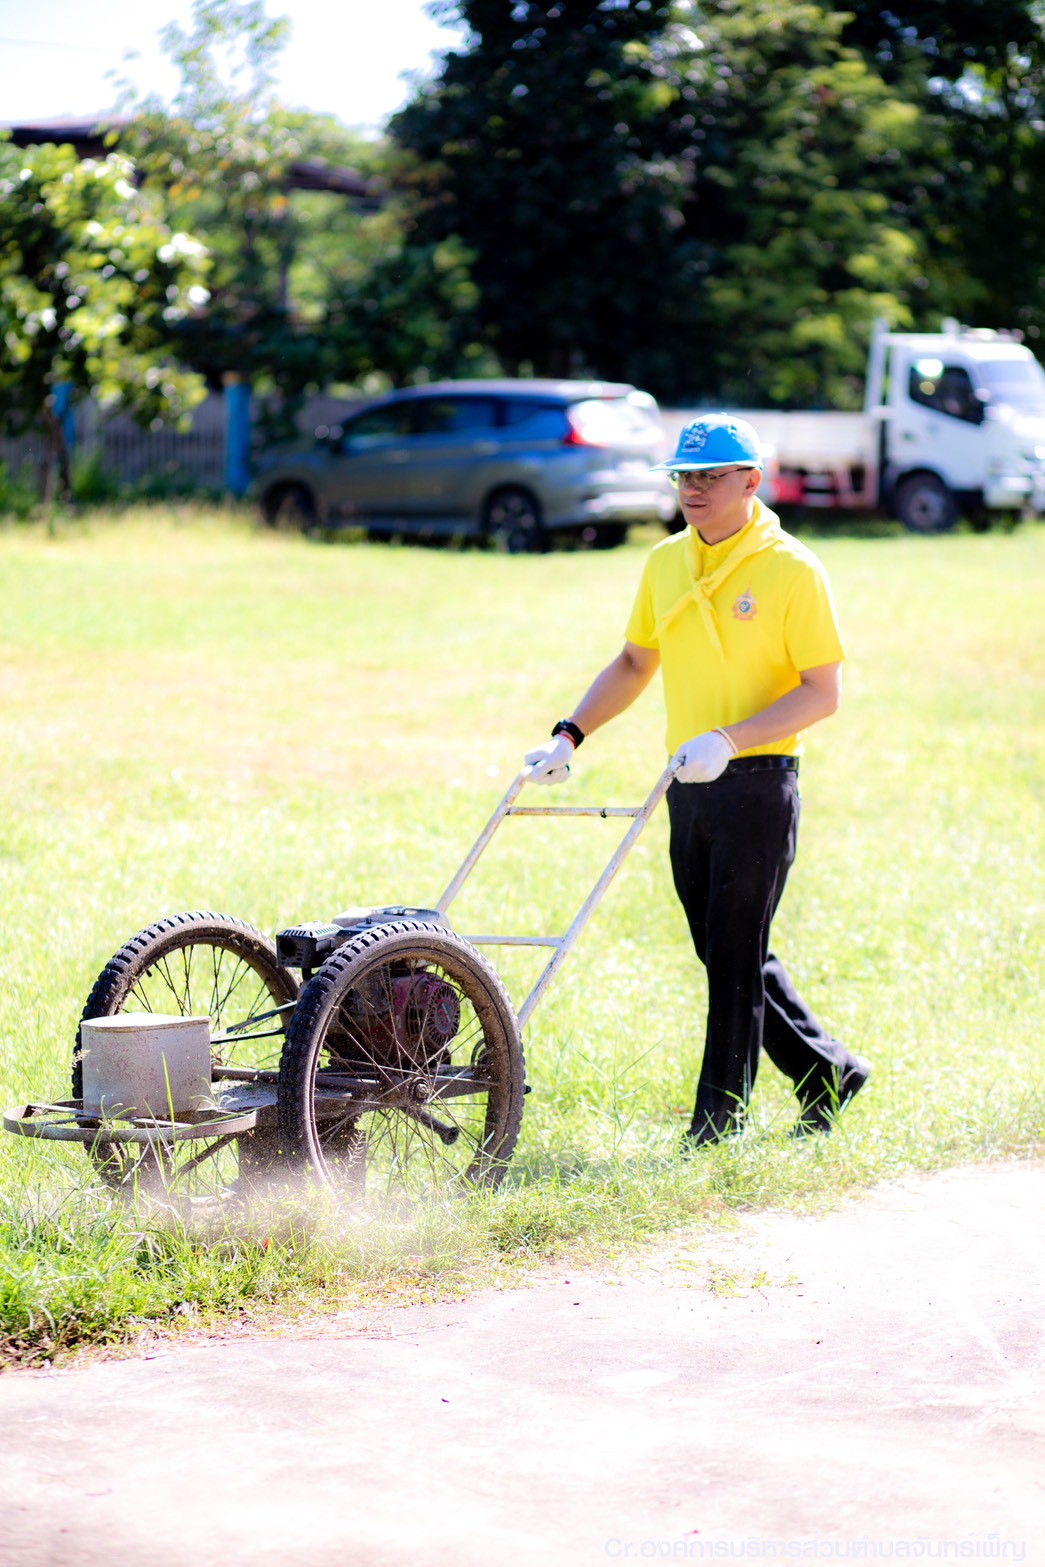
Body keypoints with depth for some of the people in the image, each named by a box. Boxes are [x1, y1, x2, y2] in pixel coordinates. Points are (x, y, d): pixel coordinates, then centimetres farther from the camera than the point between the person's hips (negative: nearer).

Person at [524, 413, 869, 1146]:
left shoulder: (791, 570, -10)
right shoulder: (666, 563, 10)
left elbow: (823, 692, -12)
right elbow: (634, 664, 20)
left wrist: (730, 740, -22)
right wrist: (569, 736, 9)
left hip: (758, 784, -7)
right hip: (689, 787, 7)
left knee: (736, 954, -3)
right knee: (729, 952, 12)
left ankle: (719, 1122, 6)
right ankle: (829, 1072, 29)